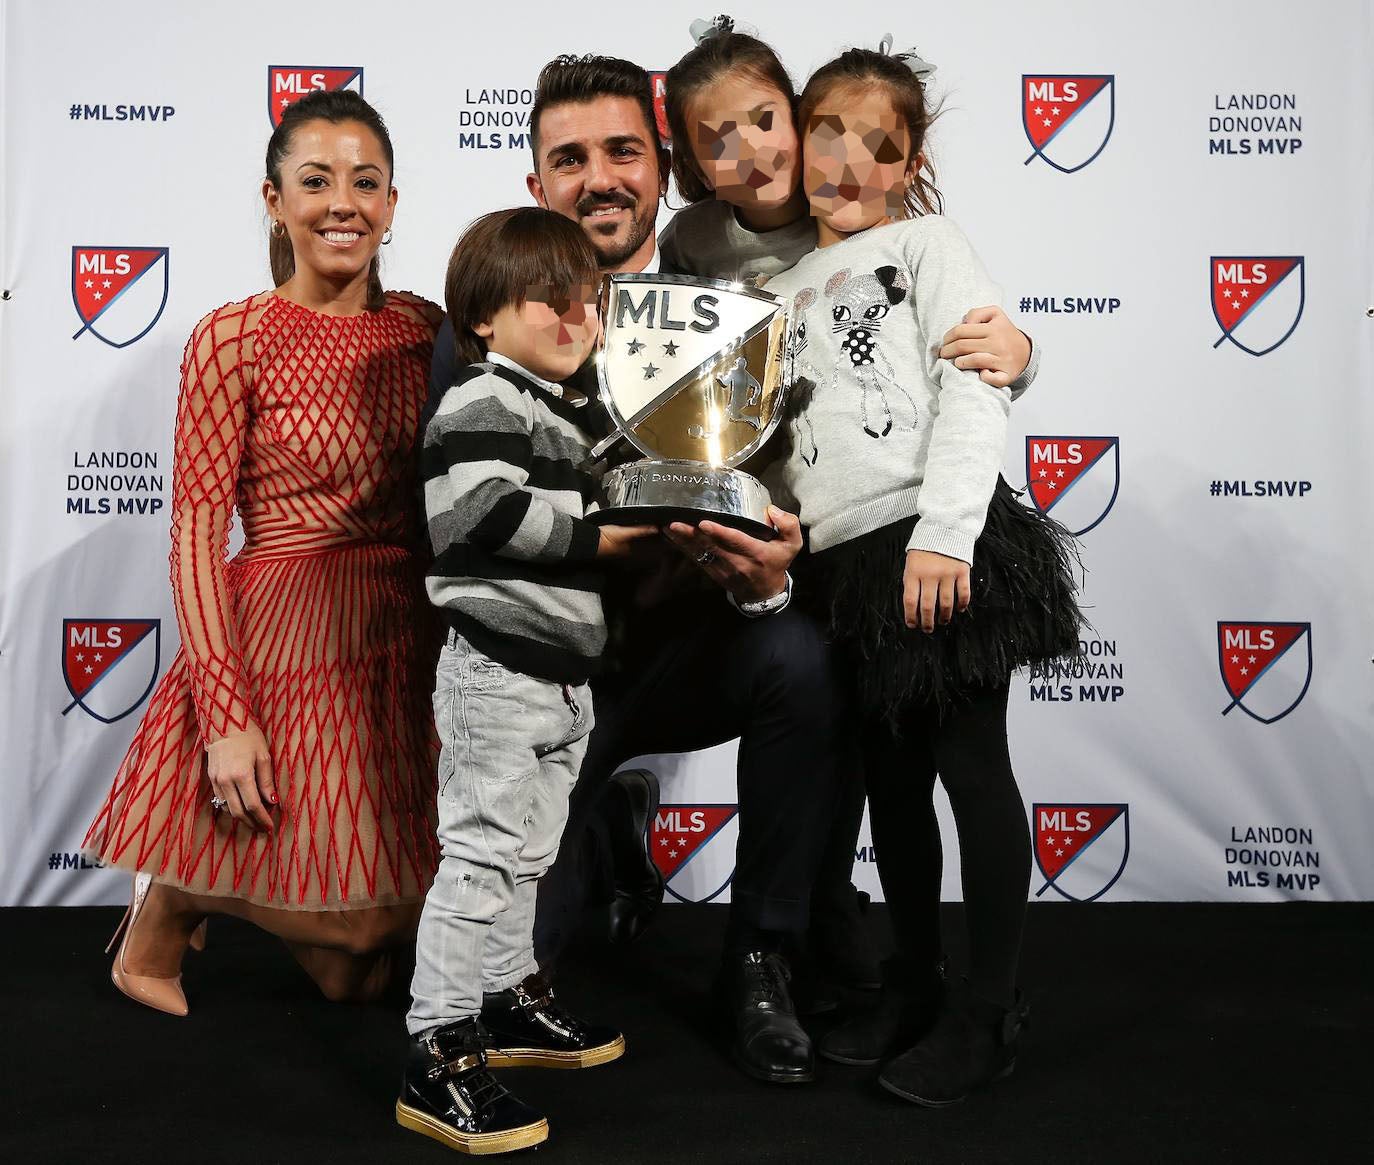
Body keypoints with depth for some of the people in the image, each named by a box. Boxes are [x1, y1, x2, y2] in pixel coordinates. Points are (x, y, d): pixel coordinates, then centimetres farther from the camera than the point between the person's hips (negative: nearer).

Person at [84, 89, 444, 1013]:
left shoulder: (426, 329, 7)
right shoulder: (234, 338, -6)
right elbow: (196, 532, -9)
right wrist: (225, 714, -16)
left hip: (413, 641, 5)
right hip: (288, 638, -5)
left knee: (364, 970, 14)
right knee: (345, 951, -1)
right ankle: (177, 891, 24)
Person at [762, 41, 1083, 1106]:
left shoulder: (927, 241, 3)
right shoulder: (785, 290, 20)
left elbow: (978, 384, -10)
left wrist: (943, 533, -19)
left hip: (938, 548, -6)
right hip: (843, 568, 6)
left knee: (973, 766, 0)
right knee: (892, 779, 13)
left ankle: (993, 1011, 12)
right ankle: (915, 987, 27)